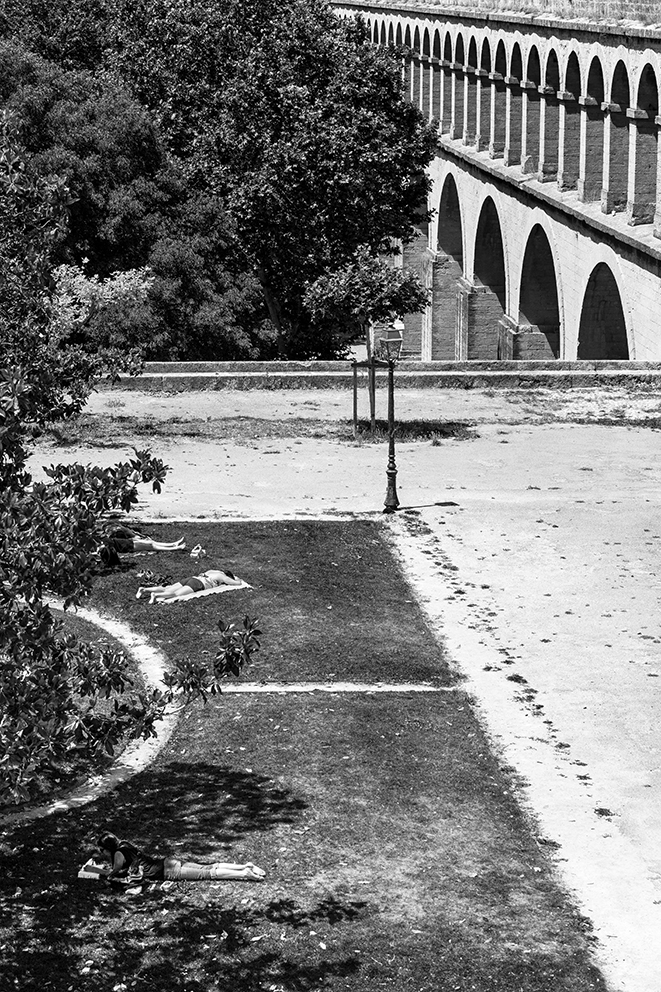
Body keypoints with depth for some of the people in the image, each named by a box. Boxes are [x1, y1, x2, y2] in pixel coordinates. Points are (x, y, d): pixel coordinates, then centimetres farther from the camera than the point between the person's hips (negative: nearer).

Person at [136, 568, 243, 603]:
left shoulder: (212, 571, 31)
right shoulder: (223, 577, 11)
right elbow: (238, 583, 11)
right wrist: (238, 580, 37)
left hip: (191, 578, 8)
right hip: (197, 583, -8)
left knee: (166, 589, -4)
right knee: (176, 594, -26)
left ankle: (145, 589, -17)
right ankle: (156, 595, -47)